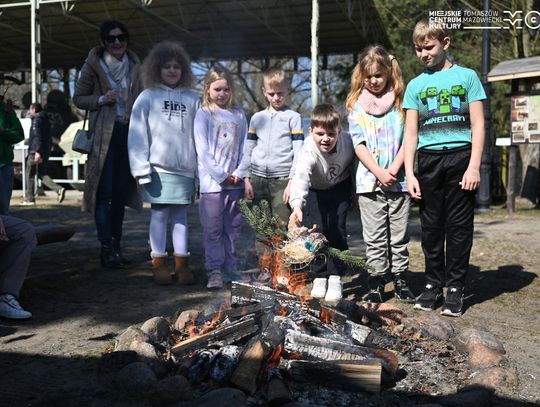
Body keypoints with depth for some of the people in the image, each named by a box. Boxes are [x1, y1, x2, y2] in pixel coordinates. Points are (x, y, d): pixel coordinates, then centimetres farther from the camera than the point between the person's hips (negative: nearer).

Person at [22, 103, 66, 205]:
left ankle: (29, 199, 6)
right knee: (42, 175, 10)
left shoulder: (37, 120, -8)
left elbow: (38, 136, -20)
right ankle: (59, 189, -10)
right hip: (46, 152, 8)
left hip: (35, 152, -8)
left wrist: (37, 151, -25)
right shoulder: (46, 120, 19)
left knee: (30, 175, 2)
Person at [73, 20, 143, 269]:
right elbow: (78, 98, 3)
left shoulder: (134, 65, 11)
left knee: (121, 191, 8)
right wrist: (102, 99, -14)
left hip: (128, 133, 5)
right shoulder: (93, 65, -1)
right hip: (104, 134, -5)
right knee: (105, 191, -9)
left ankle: (116, 246, 16)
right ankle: (106, 248, -6)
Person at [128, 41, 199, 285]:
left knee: (181, 215, 8)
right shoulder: (148, 97, 2)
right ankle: (159, 264, 12)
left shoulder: (192, 99, 9)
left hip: (185, 169, 2)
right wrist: (142, 168, -9)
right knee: (159, 215, 3)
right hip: (158, 168, -2)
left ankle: (182, 264, 15)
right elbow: (137, 134, -2)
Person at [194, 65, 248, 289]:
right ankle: (214, 271, 6)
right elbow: (202, 150, -6)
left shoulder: (239, 115, 10)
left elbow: (244, 147, 8)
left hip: (235, 181, 4)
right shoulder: (203, 114, 0)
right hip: (211, 181, -3)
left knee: (232, 228, 9)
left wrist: (240, 172, -6)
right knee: (213, 229, -1)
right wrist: (221, 175, -10)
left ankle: (230, 268, 18)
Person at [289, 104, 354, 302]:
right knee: (317, 229, -11)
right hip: (315, 190, -1)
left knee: (337, 228, -11)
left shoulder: (348, 143, -26)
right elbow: (300, 176, -53)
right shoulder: (309, 151, -36)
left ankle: (335, 278, -1)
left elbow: (355, 165, -4)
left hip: (340, 188, 1)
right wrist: (297, 205, -70)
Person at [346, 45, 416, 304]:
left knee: (399, 235, 7)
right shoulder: (356, 103, 5)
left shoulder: (400, 99, 5)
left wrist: (393, 170, -11)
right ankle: (376, 285, 11)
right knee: (375, 238, 3)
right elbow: (358, 144, -1)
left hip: (398, 180, 0)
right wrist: (379, 173, -12)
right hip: (369, 181, 0)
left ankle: (400, 281, 18)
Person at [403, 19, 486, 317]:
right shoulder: (416, 85, 11)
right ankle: (433, 284, 15)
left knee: (459, 225, 1)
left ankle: (455, 287, 9)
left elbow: (478, 125, 2)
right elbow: (410, 133, 9)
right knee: (431, 226, 6)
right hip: (429, 160, 2)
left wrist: (474, 166, -8)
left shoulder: (467, 77, 5)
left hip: (461, 157, -2)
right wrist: (409, 173, 1)